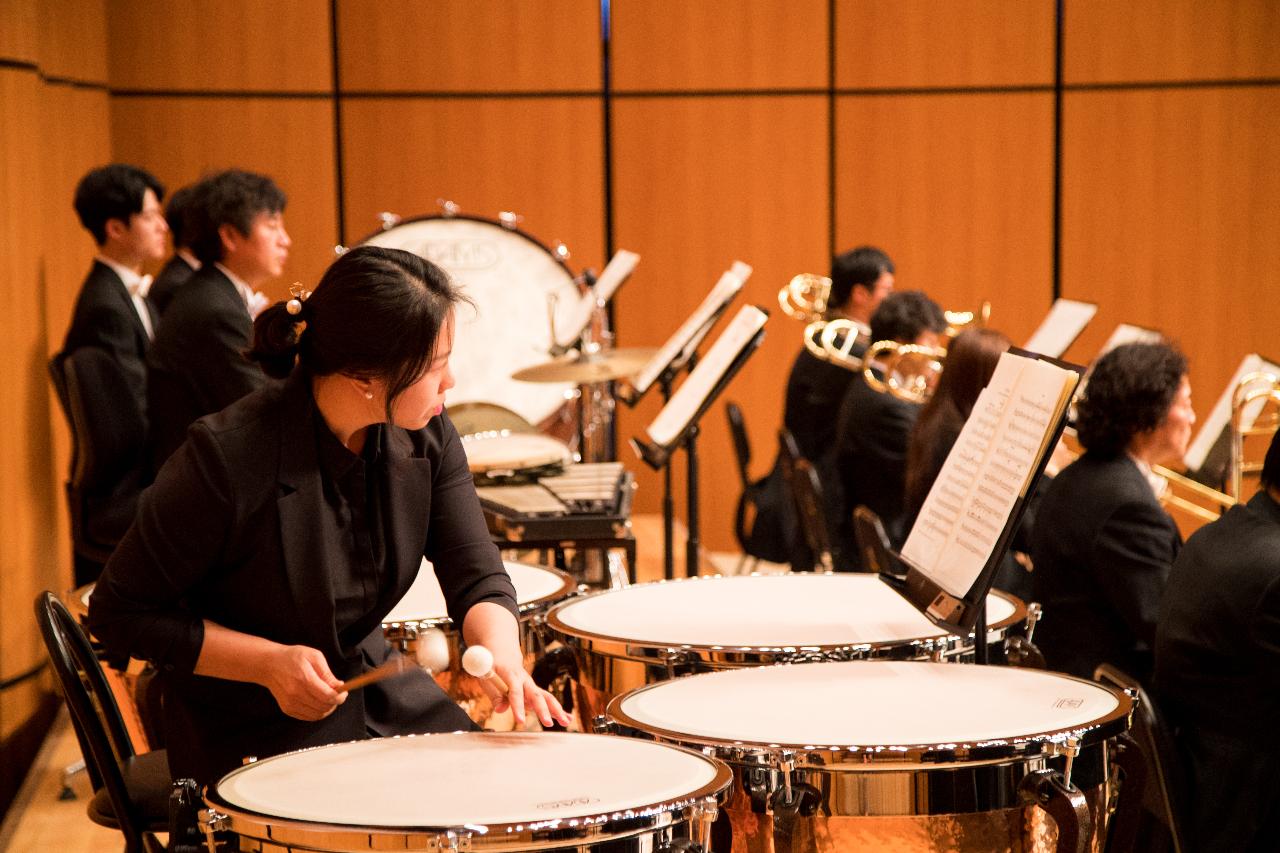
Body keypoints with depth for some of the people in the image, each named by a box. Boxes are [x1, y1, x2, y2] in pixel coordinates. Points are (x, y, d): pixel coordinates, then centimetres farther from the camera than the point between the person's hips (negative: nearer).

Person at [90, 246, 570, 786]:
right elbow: (119, 613, -14)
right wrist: (268, 662, -24)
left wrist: (503, 659, -31)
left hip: (376, 687, 6)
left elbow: (475, 575, -8)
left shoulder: (426, 435, -6)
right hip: (250, 731, -6)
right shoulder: (227, 456, -25)